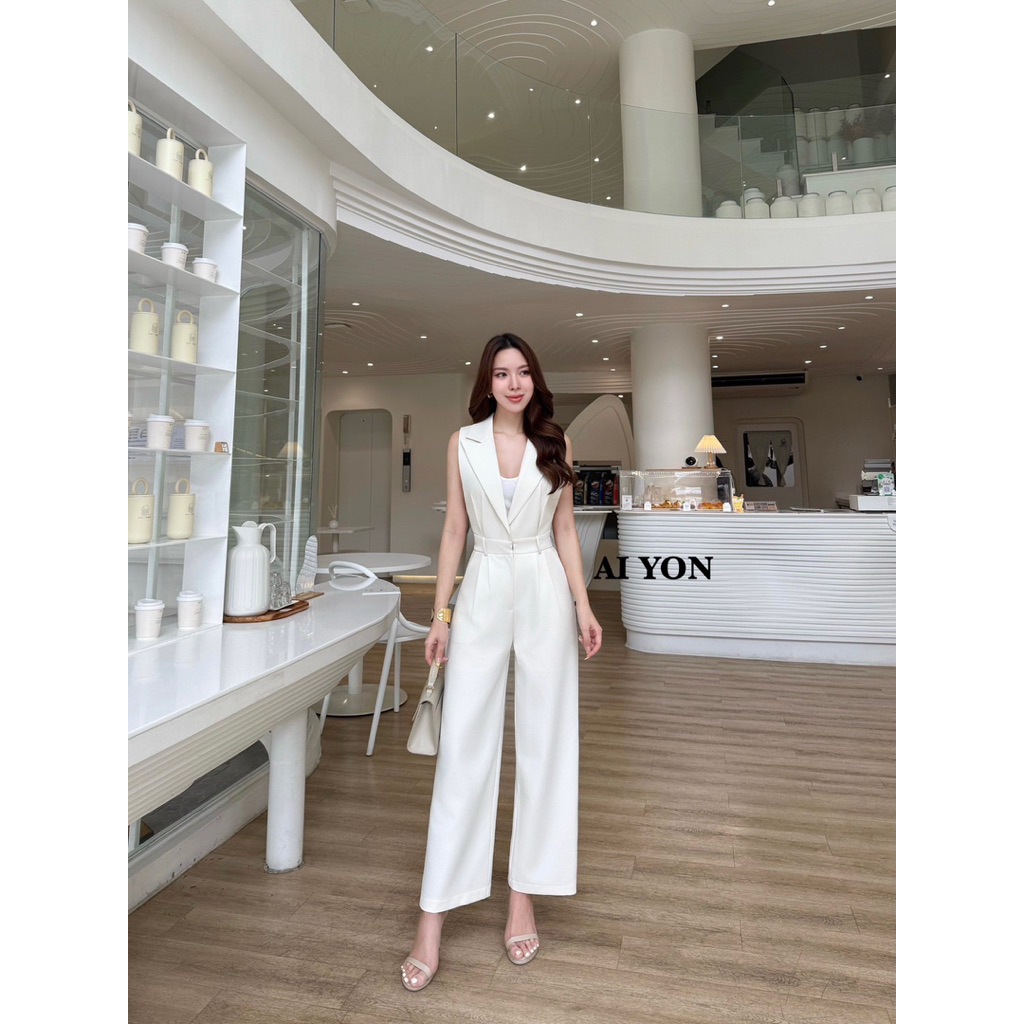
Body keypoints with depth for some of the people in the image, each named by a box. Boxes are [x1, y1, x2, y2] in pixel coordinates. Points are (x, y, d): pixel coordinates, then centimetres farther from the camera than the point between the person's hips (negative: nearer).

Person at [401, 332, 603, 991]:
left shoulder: (555, 443, 5)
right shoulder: (464, 443, 4)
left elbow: (565, 529, 6)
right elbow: (455, 528, 5)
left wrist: (583, 605, 0)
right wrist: (440, 613, 1)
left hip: (545, 594, 1)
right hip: (483, 594, 0)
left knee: (543, 743, 7)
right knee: (463, 747, 1)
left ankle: (524, 896, 25)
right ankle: (434, 917, 14)